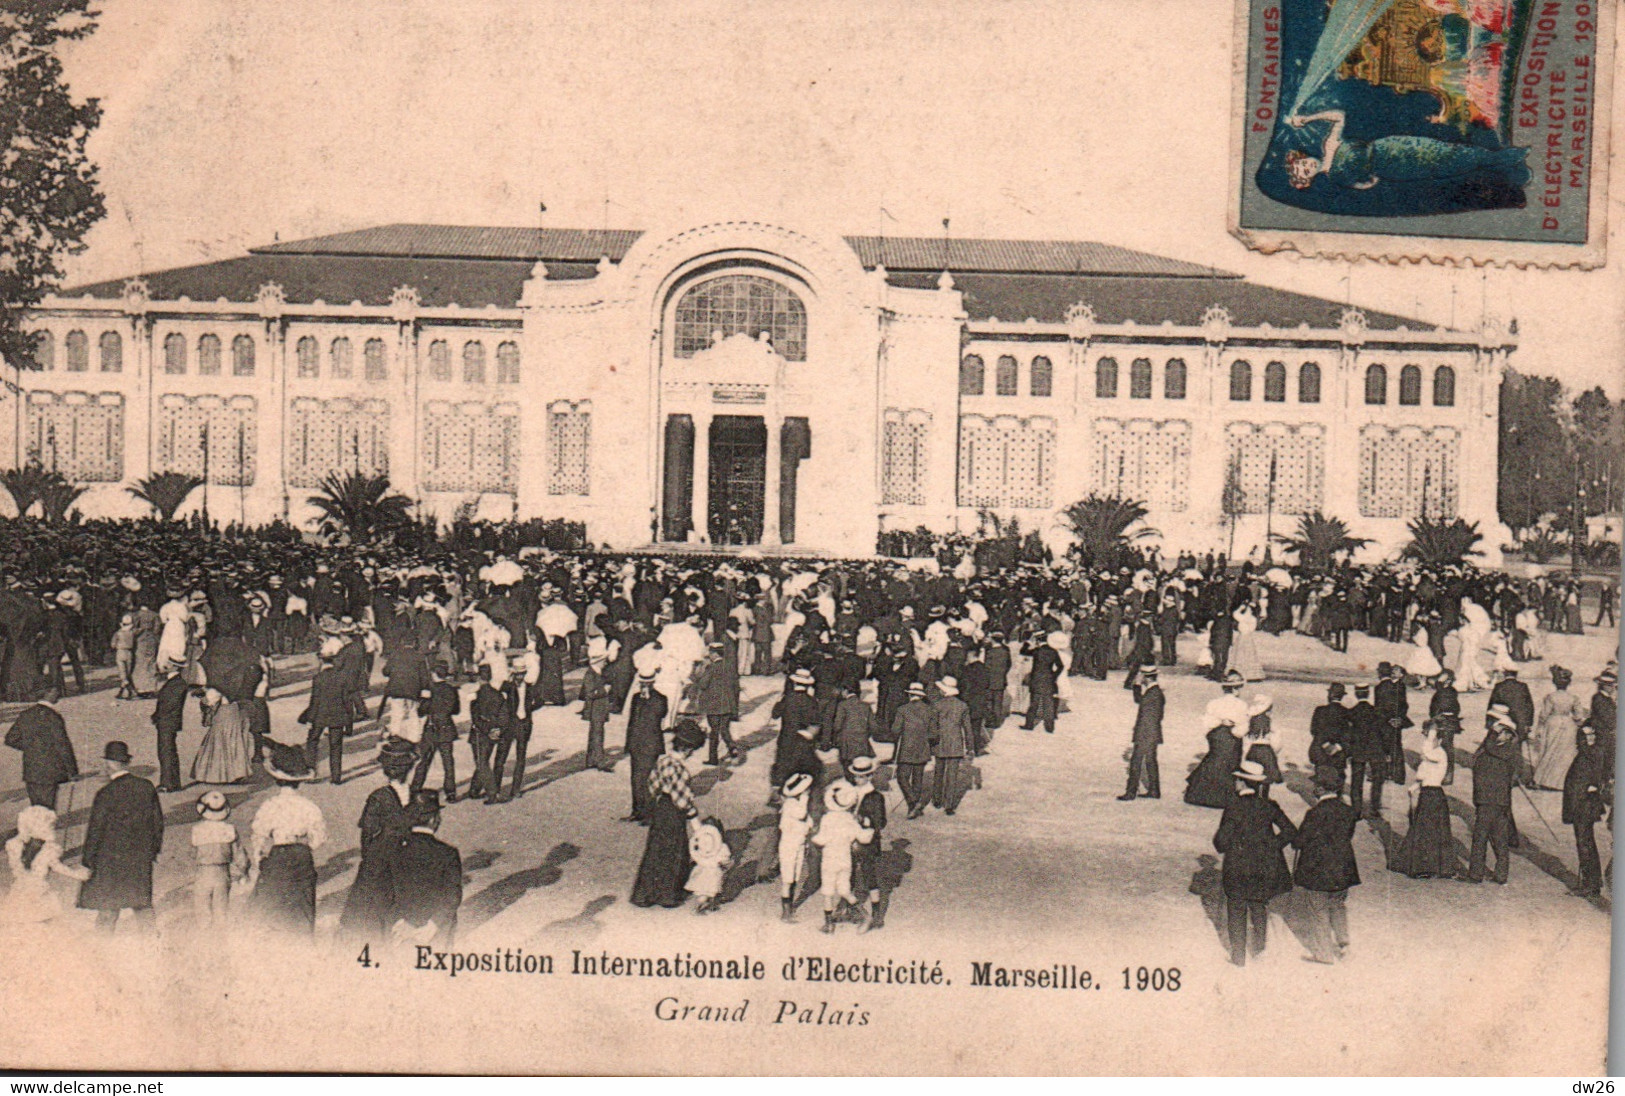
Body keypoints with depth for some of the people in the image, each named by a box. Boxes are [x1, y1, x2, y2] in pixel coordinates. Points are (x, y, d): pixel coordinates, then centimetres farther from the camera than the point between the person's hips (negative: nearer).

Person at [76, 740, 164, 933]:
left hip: (111, 859, -5)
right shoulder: (147, 787, -2)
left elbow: (96, 830, -10)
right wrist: (154, 849, 20)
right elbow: (158, 821, 7)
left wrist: (87, 858, 2)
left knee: (107, 907, 5)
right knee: (142, 904, 16)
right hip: (142, 859, 5)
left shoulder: (106, 794, -16)